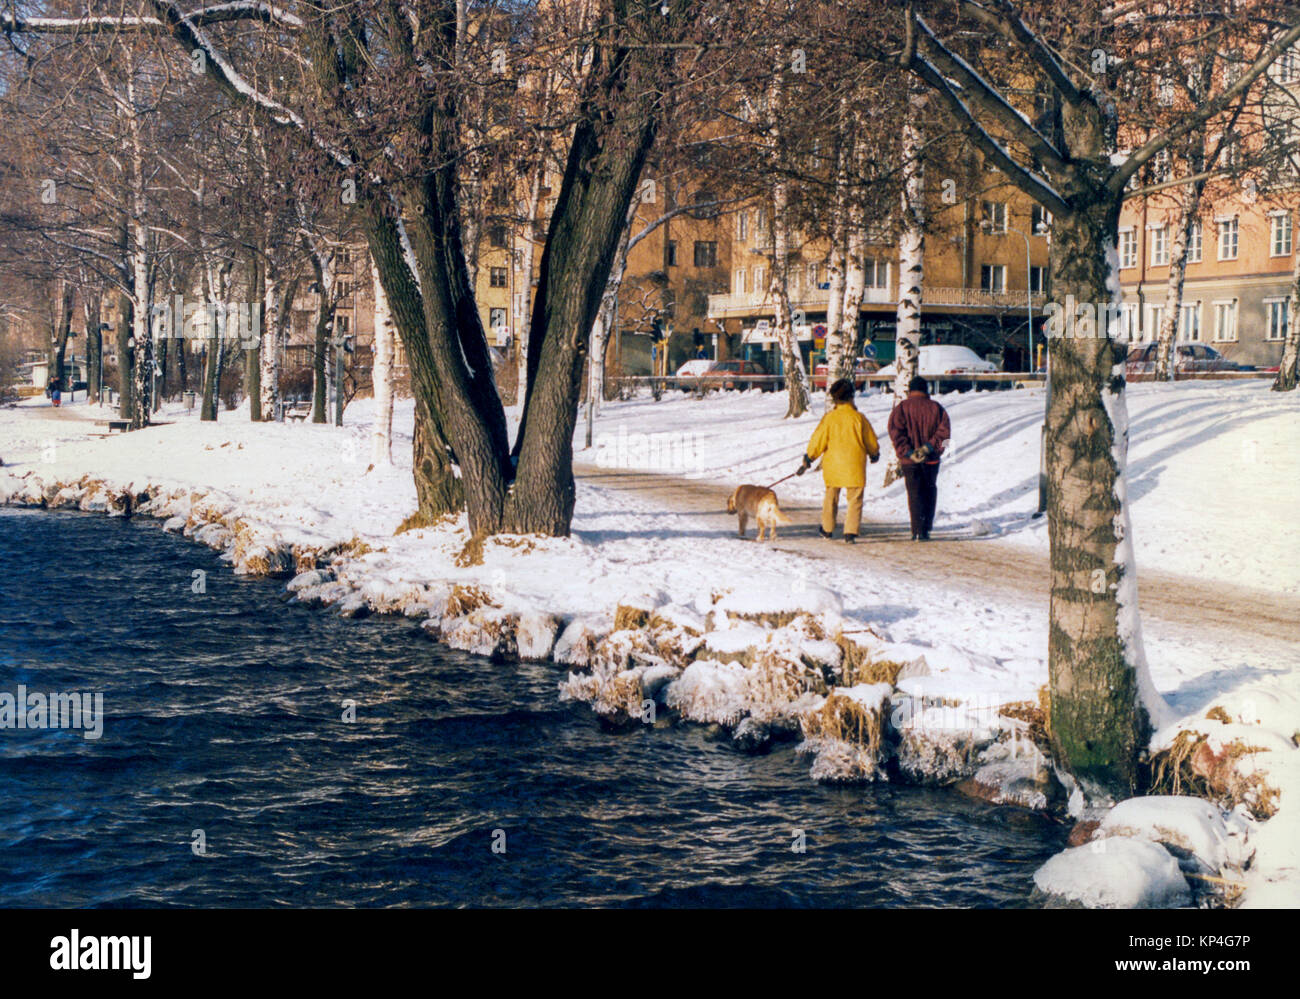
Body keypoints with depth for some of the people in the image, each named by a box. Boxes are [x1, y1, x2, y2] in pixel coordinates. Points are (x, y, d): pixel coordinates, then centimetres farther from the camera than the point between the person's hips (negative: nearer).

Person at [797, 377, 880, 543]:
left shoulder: (829, 418, -6)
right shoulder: (859, 418, -6)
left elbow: (817, 441, -1)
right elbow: (871, 442, 5)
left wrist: (808, 459, 11)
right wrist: (874, 454, 25)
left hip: (832, 466, 2)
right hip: (854, 467, -2)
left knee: (830, 497, 18)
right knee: (855, 499, 4)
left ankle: (827, 529, 29)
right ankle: (850, 532, -5)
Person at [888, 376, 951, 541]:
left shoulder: (901, 408, -1)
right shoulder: (936, 408, 3)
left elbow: (895, 433, -12)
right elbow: (944, 430, -7)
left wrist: (908, 452, -16)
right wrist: (928, 447, -14)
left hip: (909, 460, -1)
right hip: (931, 459, 1)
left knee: (914, 494, 4)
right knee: (929, 493, 15)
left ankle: (917, 531, -4)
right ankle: (925, 529, 12)